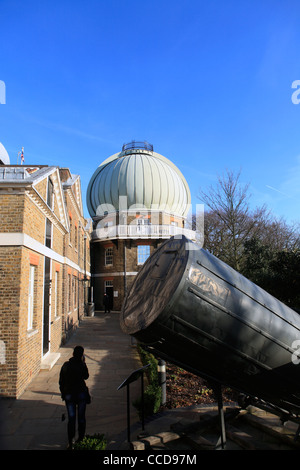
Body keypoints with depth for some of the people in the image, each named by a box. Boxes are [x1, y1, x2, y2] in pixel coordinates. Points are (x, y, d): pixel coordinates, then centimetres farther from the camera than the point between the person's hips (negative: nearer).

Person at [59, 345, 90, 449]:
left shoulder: (65, 365, -3)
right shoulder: (81, 366, -15)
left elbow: (61, 381, 3)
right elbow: (86, 376, 4)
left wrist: (63, 393, 15)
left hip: (69, 395, 2)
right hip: (81, 394, -2)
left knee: (71, 418, 9)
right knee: (81, 417, 13)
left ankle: (70, 442, 7)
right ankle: (81, 439, 22)